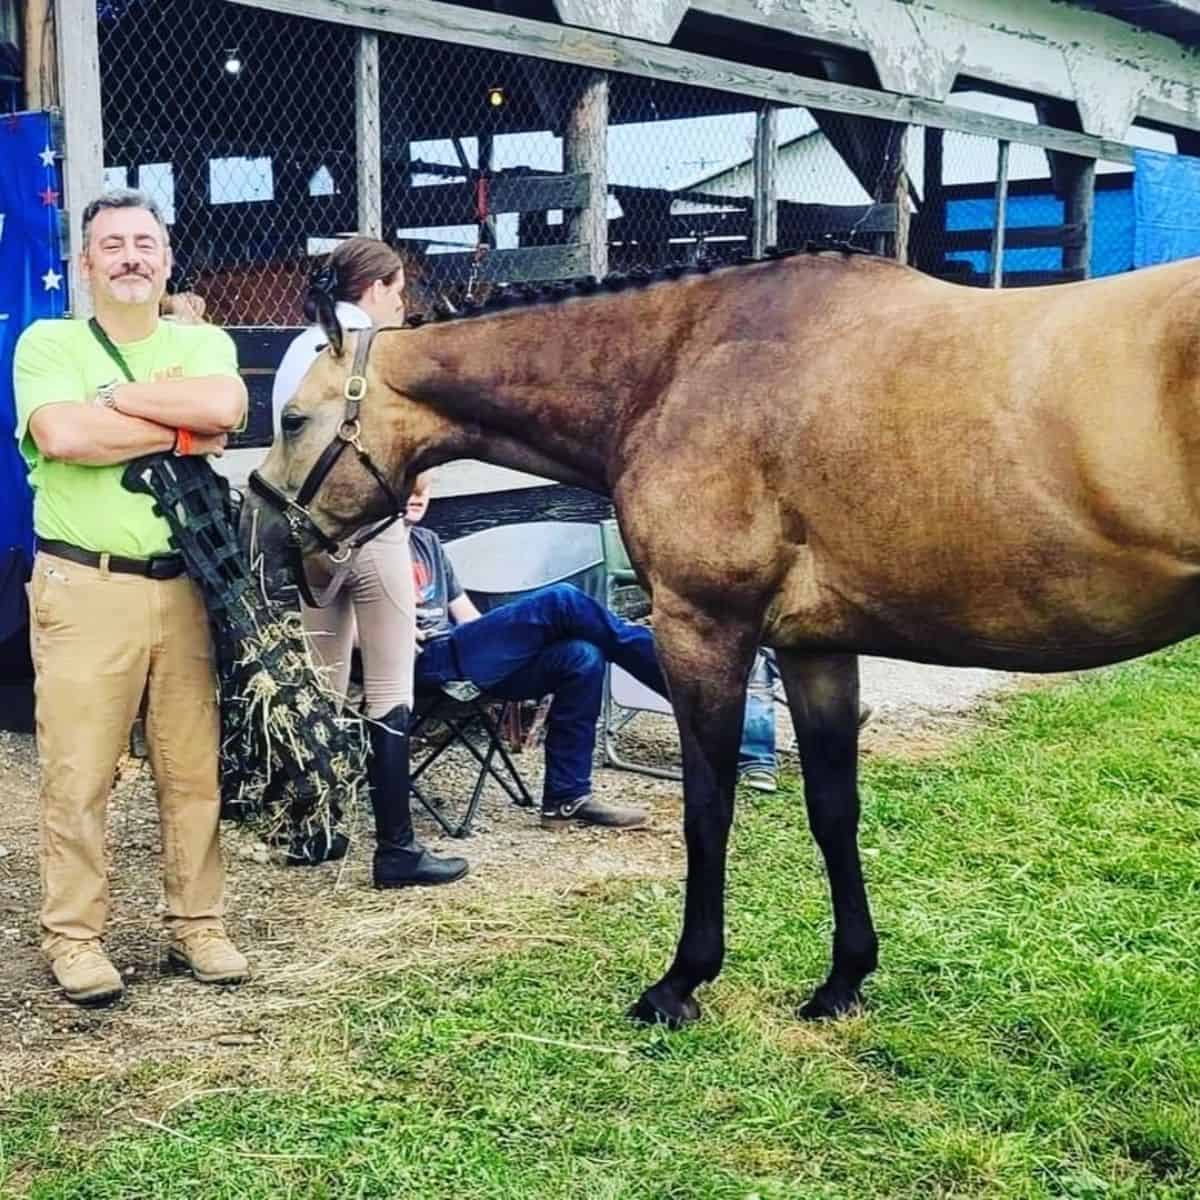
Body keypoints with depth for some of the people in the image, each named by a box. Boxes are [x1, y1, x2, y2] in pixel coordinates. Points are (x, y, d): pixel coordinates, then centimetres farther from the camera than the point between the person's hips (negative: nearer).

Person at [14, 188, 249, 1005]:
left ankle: (198, 923, 20)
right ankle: (74, 936, 11)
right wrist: (181, 431, -10)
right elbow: (61, 435, -17)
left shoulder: (204, 344, 11)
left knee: (194, 768, 8)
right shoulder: (47, 343, 3)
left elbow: (225, 405, -13)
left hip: (185, 585, 3)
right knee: (79, 776, 0)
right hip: (86, 589, -2)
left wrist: (113, 394, -9)